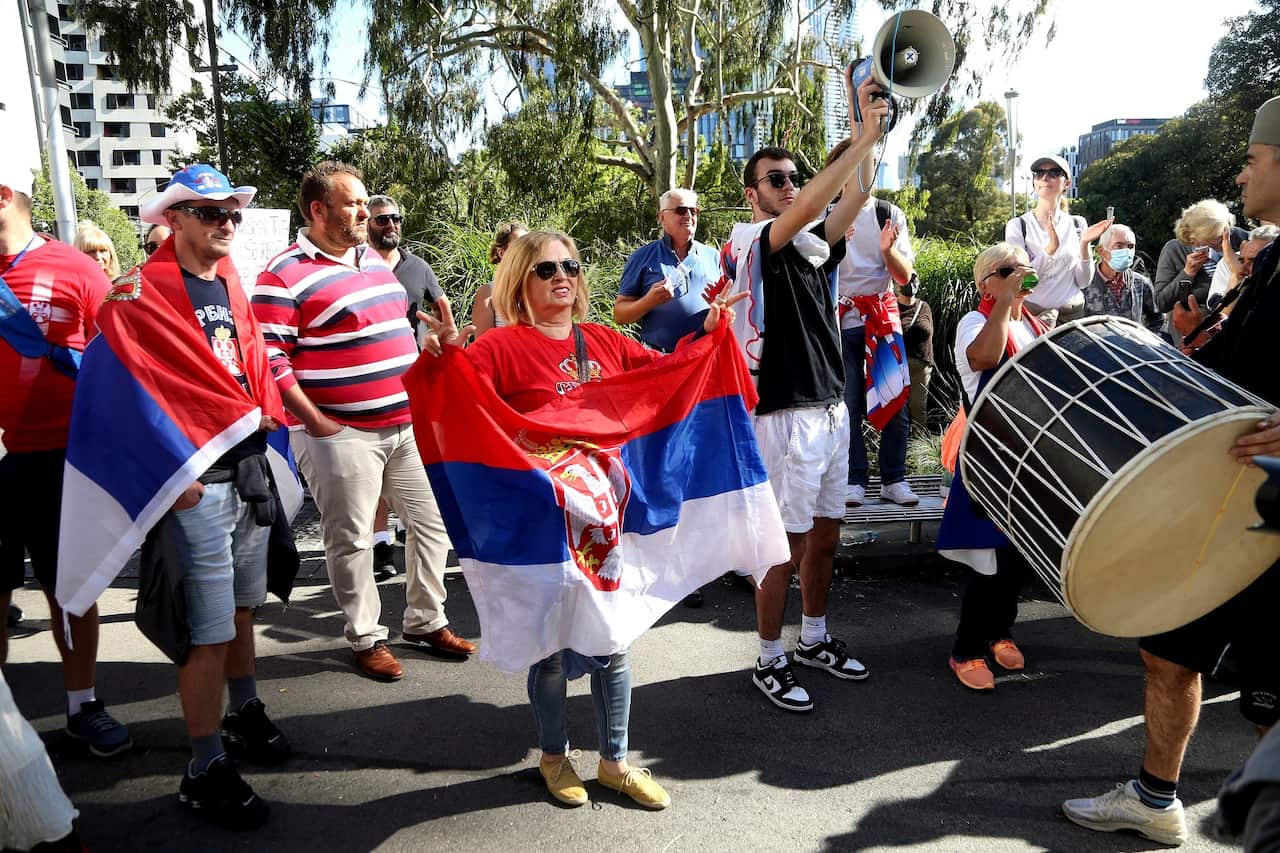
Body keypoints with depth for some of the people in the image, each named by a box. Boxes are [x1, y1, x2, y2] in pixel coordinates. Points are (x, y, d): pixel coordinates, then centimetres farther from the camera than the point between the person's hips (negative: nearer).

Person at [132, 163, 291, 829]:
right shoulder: (145, 292, -12)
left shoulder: (230, 283, 13)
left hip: (249, 466, 8)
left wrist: (266, 419, 12)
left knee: (241, 605, 21)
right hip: (197, 483, -7)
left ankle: (243, 712, 41)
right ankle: (205, 770, 13)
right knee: (209, 630, -1)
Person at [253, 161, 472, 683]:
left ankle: (425, 622, 29)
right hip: (342, 435, -7)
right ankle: (366, 638, 23)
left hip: (408, 425, 7)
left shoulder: (373, 260, 14)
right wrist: (315, 422, -16)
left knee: (433, 521, 12)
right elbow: (268, 360, -15)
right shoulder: (285, 276, -10)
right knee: (351, 541, 5)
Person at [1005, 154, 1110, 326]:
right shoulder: (1018, 225, -5)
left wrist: (1084, 245, -11)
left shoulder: (1077, 224, 4)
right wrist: (1050, 248, -25)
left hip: (1073, 313, 3)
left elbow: (1083, 282, 2)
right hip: (1033, 313, -3)